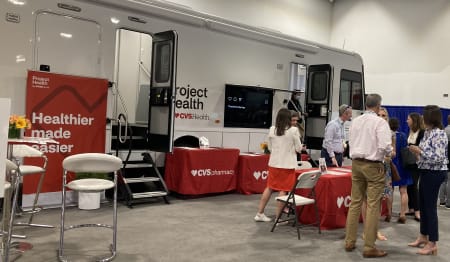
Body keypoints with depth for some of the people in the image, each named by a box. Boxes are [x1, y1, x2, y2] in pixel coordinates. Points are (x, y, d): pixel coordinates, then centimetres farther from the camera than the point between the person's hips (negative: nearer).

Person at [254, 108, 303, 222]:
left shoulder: (272, 129, 2)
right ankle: (278, 217, 8)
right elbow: (298, 149, -3)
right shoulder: (293, 130, -9)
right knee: (283, 190, 3)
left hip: (274, 163, 4)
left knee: (270, 187, 15)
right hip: (287, 164, -4)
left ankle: (260, 213, 19)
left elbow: (270, 147, 10)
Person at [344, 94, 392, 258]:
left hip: (356, 163, 6)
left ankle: (349, 242, 18)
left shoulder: (355, 121, 7)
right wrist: (390, 152, 2)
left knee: (355, 203, 12)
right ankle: (369, 248, 2)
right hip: (373, 165, -6)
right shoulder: (380, 122, -11)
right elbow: (385, 146, -18)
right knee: (373, 206, -1)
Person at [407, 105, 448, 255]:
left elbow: (438, 158, -23)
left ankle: (432, 243, 10)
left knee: (430, 206, -1)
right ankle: (423, 236, 30)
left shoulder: (439, 134, -18)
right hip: (426, 172, 9)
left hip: (434, 174, -9)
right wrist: (417, 151, 3)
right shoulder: (427, 132, 10)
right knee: (423, 205, 16)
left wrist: (419, 151, -22)